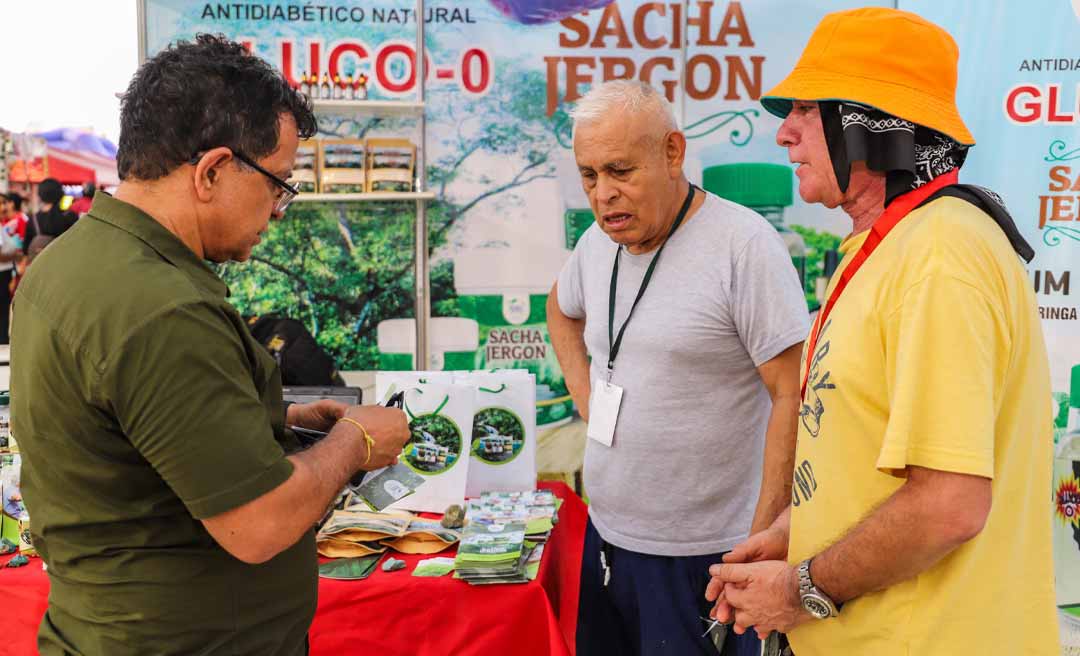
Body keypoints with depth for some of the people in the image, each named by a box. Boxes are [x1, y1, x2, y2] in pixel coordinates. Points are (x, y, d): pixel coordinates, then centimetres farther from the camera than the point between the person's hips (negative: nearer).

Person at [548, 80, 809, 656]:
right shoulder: (598, 242, 5)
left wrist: (762, 545, -19)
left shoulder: (743, 244, -16)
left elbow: (792, 397, -18)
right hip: (605, 538, 7)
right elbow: (562, 310, 27)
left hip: (702, 558, -6)